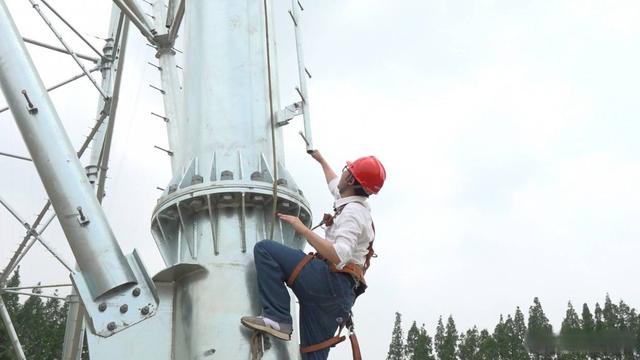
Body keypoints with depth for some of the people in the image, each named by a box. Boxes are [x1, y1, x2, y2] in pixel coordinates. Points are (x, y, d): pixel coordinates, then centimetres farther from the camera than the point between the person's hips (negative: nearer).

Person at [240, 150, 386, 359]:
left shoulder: (353, 211, -9)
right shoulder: (357, 206, 22)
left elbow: (338, 257, -25)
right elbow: (335, 186, 46)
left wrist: (302, 228, -20)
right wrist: (321, 160, 56)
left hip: (331, 283, -10)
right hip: (340, 295, 10)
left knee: (265, 249, -10)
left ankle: (277, 317, -18)